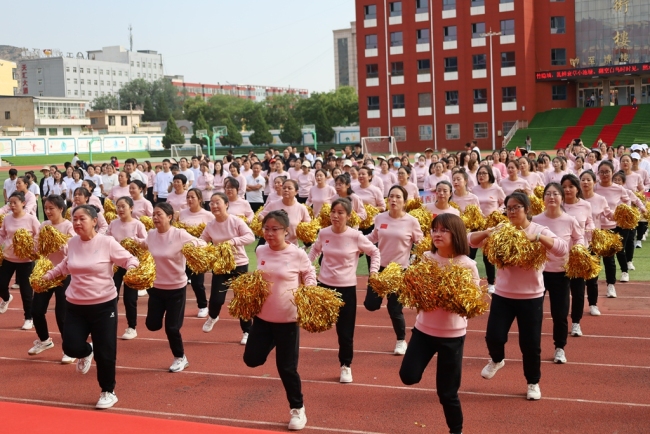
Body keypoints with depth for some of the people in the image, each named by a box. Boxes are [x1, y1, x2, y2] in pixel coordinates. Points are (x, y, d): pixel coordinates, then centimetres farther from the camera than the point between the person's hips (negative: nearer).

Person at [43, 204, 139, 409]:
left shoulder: (107, 242, -13)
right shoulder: (72, 243, 2)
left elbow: (129, 260, -9)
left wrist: (133, 270, -29)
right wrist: (49, 275, 20)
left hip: (103, 305, -4)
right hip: (74, 305, 4)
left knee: (104, 353, 0)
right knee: (71, 347, -3)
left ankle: (108, 392, 22)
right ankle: (86, 352, 36)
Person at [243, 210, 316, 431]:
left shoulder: (298, 254, -14)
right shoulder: (261, 251, -1)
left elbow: (310, 275, 2)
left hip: (288, 319, -4)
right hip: (262, 316, 4)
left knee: (286, 367, 2)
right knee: (252, 359, 5)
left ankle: (297, 409, 23)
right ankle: (271, 343, 36)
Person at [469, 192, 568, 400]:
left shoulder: (539, 230, -6)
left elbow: (563, 249, -21)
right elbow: (471, 240, -2)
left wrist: (536, 237, -33)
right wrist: (487, 233, -22)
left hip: (531, 297, -2)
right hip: (502, 295, 2)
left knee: (530, 344, 5)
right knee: (494, 337, -4)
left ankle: (533, 383, 27)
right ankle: (497, 360, 30)